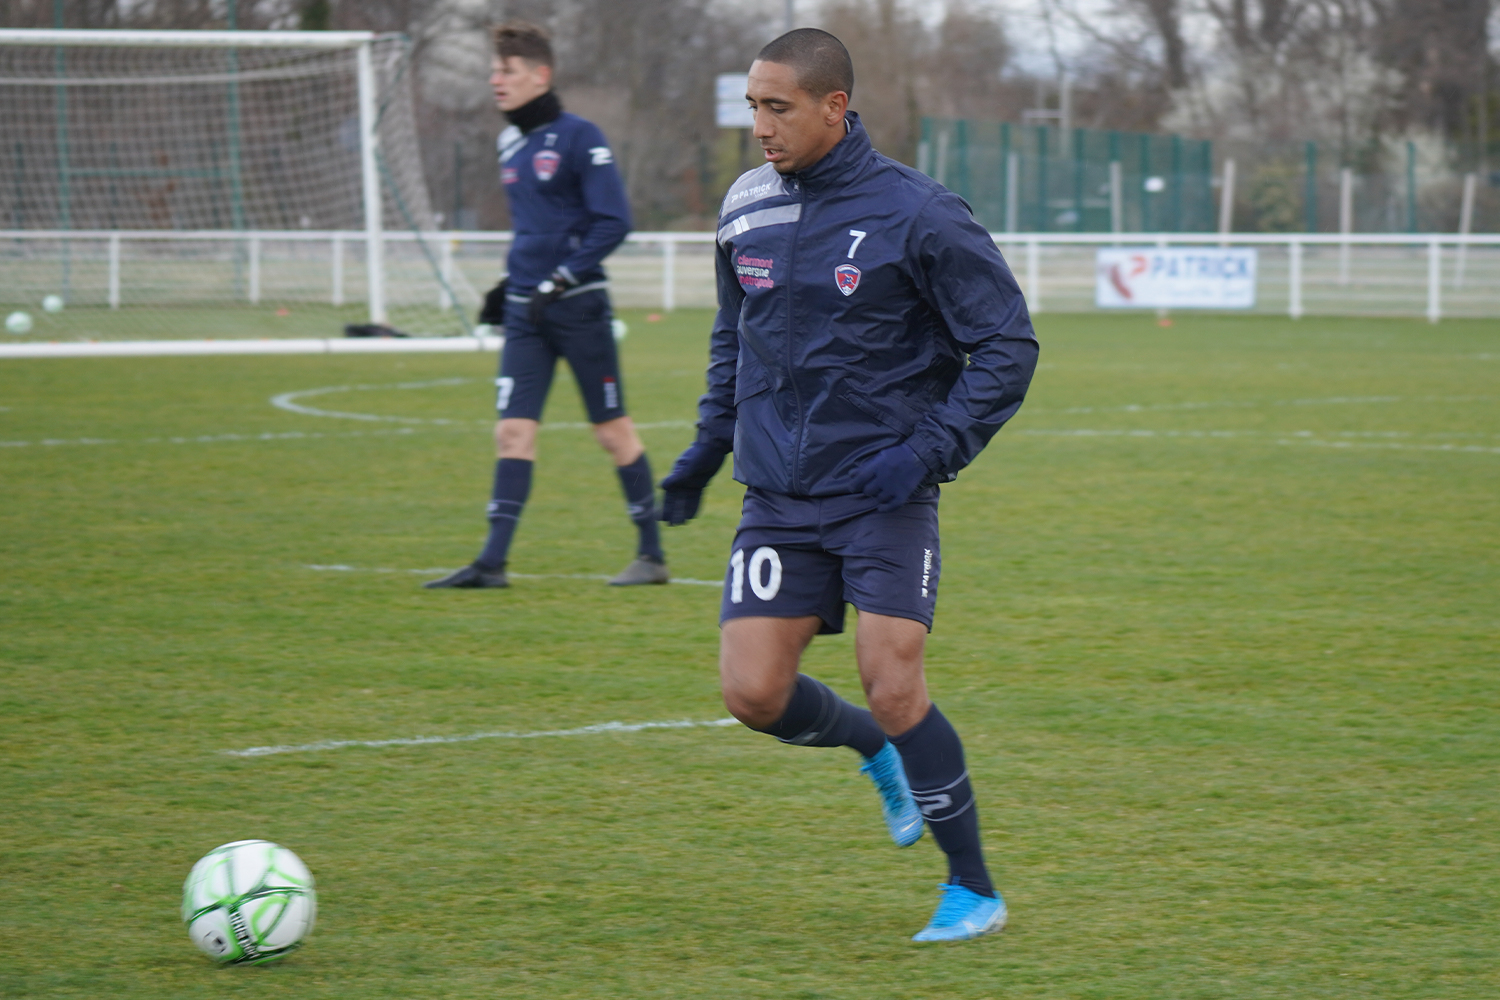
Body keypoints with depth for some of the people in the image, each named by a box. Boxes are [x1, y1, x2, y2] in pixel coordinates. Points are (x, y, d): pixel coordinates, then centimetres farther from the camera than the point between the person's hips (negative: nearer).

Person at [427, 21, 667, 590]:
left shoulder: (579, 138, -11)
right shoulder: (509, 144, 12)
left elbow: (613, 222, -14)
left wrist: (560, 282, -19)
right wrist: (510, 282, 16)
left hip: (578, 306, -6)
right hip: (526, 310, 6)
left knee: (612, 430, 2)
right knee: (513, 430, -2)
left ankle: (652, 554, 12)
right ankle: (492, 562, -5)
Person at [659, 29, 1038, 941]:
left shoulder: (917, 215, -11)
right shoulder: (748, 211, 6)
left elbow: (1007, 345, -7)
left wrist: (933, 449, -17)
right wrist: (708, 447, 16)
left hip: (883, 493, -5)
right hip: (778, 498, 5)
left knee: (893, 688, -14)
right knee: (754, 694, -5)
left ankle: (975, 892, 2)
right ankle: (879, 753, 27)